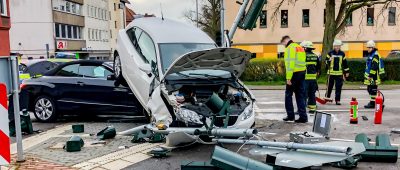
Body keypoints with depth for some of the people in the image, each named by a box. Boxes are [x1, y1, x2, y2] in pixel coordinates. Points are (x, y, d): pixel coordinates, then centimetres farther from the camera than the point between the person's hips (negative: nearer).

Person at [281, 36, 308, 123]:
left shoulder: (290, 48, -9)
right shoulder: (300, 47, 19)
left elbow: (290, 63, -18)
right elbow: (302, 62, 14)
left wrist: (288, 78, -19)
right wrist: (303, 74, 12)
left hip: (294, 74, -8)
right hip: (302, 73, 8)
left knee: (288, 94, 5)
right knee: (300, 95, 10)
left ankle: (290, 115, 7)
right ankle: (303, 116, 9)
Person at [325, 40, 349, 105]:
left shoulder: (342, 54, 8)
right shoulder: (330, 53, 1)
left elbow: (345, 63, 14)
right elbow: (326, 61, -1)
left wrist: (346, 71, 14)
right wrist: (329, 60, -23)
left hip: (339, 73, 2)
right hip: (331, 73, -1)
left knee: (338, 87, 0)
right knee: (330, 86, 6)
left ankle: (337, 100, 4)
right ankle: (327, 97, 26)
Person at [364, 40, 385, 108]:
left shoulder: (375, 55, -14)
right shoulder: (370, 54, 18)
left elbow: (374, 66, -21)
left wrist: (370, 75, -22)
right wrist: (367, 74, 26)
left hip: (373, 76, -10)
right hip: (369, 75, 10)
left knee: (373, 89, -6)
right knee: (369, 89, 14)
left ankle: (372, 103, -2)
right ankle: (372, 101, 24)